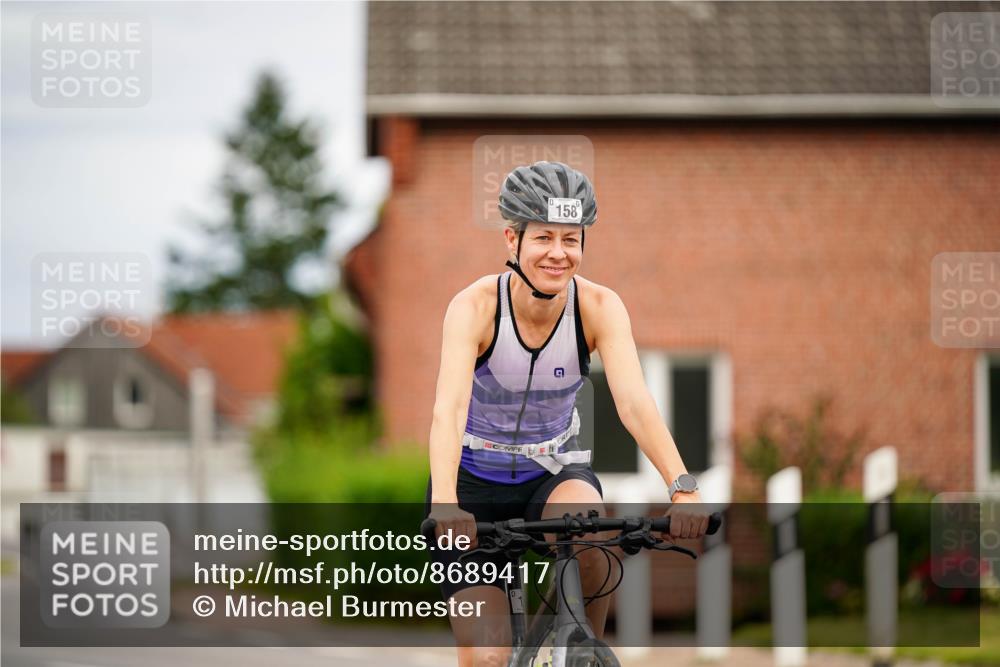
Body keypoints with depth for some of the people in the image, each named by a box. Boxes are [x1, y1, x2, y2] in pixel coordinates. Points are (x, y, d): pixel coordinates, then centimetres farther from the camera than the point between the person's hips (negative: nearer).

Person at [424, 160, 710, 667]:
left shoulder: (599, 307, -16)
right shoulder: (476, 306, -23)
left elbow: (634, 402, -28)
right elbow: (449, 409, -36)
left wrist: (682, 487, -44)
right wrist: (445, 504, -53)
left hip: (555, 472, 2)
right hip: (475, 481, -2)